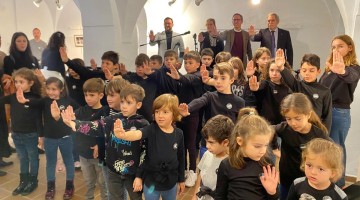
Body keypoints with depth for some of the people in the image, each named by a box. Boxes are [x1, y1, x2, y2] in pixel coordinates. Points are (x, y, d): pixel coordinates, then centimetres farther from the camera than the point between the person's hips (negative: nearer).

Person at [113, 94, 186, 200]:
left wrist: (181, 180, 11)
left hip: (171, 181, 2)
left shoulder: (178, 134, -7)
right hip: (151, 181, -2)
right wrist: (123, 135, -59)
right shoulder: (152, 129, -15)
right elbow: (138, 134, -37)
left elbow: (181, 158, 3)